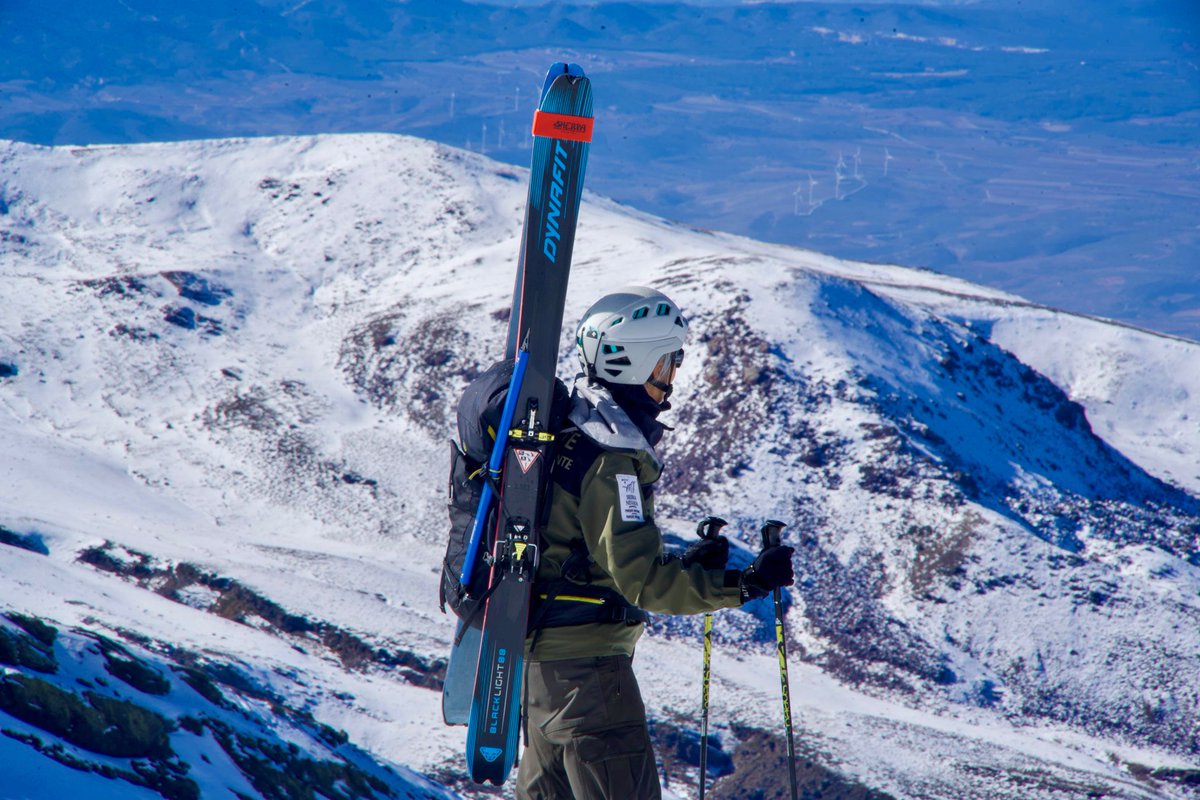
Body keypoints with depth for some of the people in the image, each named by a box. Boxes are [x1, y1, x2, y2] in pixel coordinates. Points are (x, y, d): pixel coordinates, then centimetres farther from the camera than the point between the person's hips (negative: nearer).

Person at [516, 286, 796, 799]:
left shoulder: (573, 427, 11)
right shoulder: (611, 456, -20)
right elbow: (640, 579, -24)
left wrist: (687, 565, 13)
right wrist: (743, 584, -26)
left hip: (544, 645, 10)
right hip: (585, 656, -10)